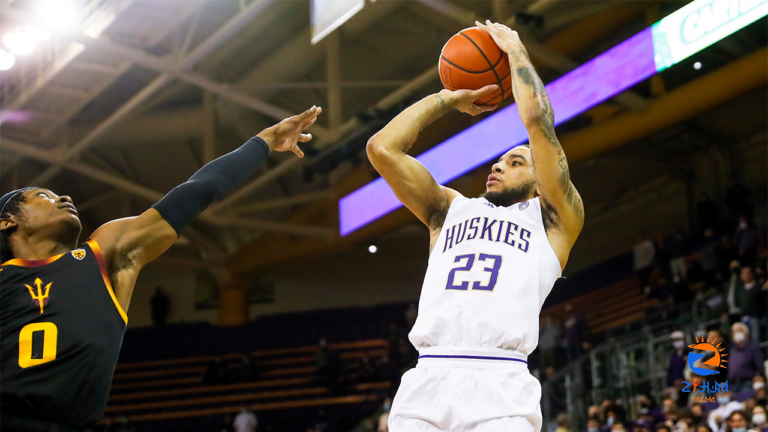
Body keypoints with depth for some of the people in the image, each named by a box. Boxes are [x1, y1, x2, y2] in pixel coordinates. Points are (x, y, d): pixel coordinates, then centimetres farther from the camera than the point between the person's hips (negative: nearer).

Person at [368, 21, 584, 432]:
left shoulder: (552, 218, 16)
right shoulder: (452, 209, 28)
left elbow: (535, 118, 6)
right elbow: (382, 148, 21)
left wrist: (515, 50, 21)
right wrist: (448, 99, 29)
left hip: (499, 387, -3)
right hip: (424, 383, 4)